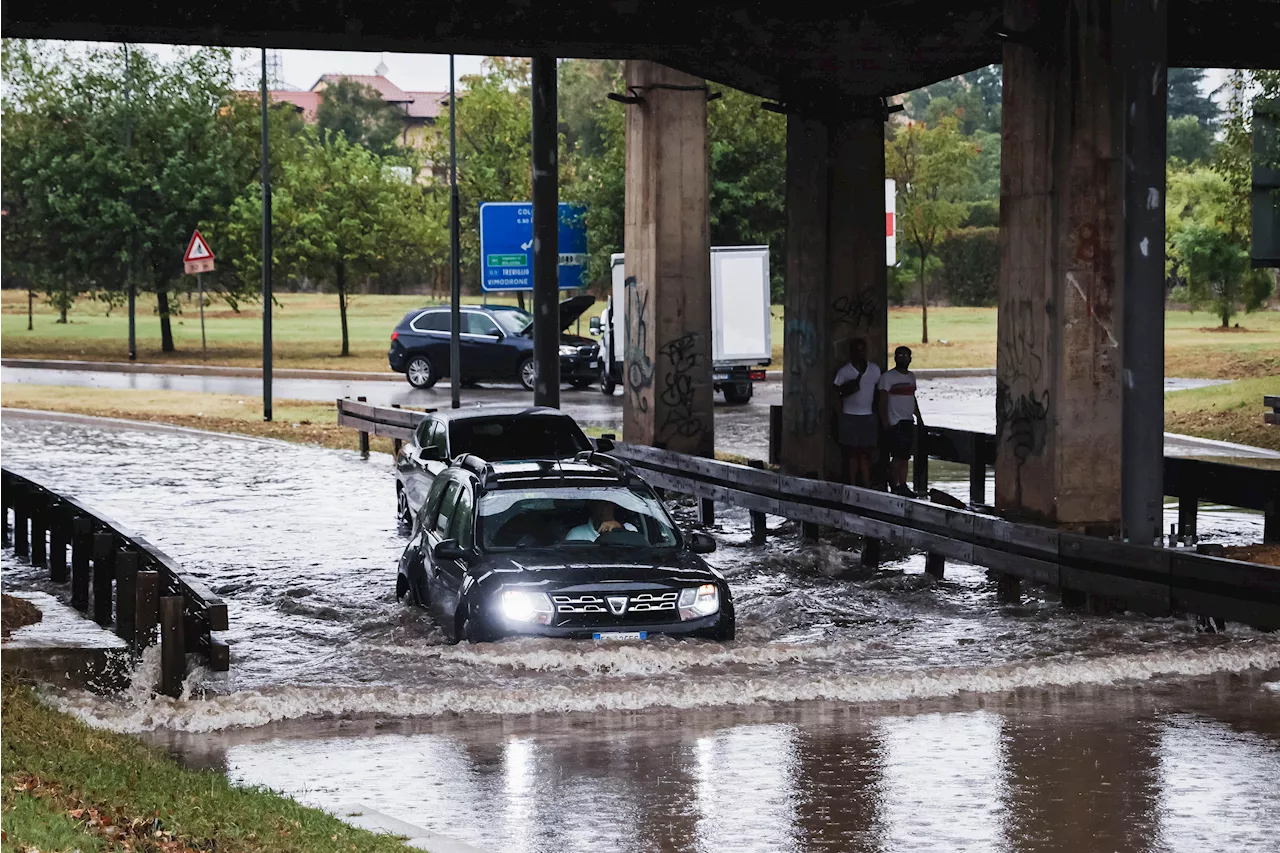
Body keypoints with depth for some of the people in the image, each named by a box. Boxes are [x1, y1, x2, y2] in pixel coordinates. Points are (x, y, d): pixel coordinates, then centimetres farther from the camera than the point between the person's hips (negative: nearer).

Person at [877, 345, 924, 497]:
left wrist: (919, 418, 16)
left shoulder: (911, 376, 17)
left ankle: (902, 486, 9)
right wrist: (885, 422, -16)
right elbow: (883, 401, -10)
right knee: (897, 456, -10)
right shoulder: (888, 377, -6)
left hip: (908, 422, 7)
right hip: (895, 423, -7)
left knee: (905, 456, 6)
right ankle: (894, 487, -6)